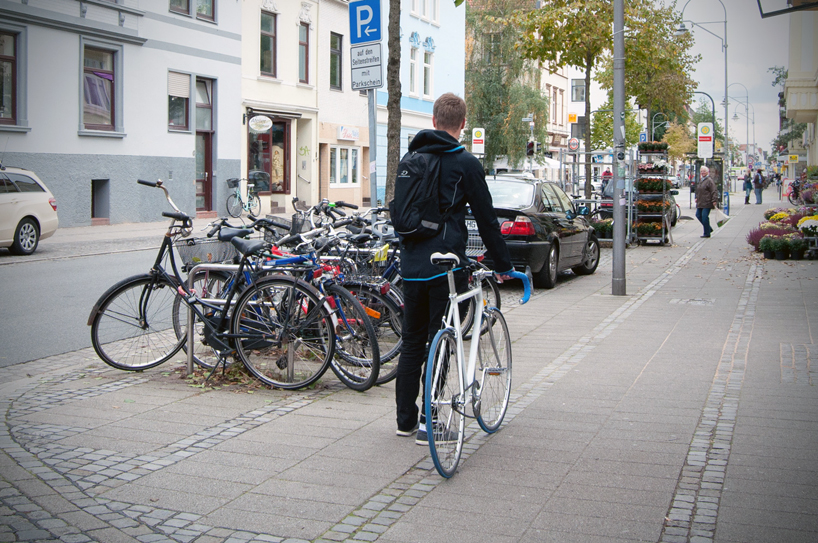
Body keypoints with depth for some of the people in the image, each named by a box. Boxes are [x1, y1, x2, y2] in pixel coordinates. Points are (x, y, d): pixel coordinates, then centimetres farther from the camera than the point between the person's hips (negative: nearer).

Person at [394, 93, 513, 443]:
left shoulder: (410, 158, 11)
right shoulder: (465, 162, -7)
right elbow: (486, 218, -4)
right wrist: (503, 265, 5)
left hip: (411, 265, 6)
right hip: (445, 265, -5)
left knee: (412, 342, 14)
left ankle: (405, 419, 21)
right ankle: (429, 424, 2)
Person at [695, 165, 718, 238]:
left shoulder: (709, 180, -11)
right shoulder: (701, 180, 17)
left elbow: (714, 192, -16)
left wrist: (714, 200, -21)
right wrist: (697, 198, 23)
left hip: (707, 202, -9)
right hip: (700, 203, 9)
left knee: (704, 217, -8)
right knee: (698, 215, 10)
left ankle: (707, 233, 2)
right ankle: (709, 229, 25)